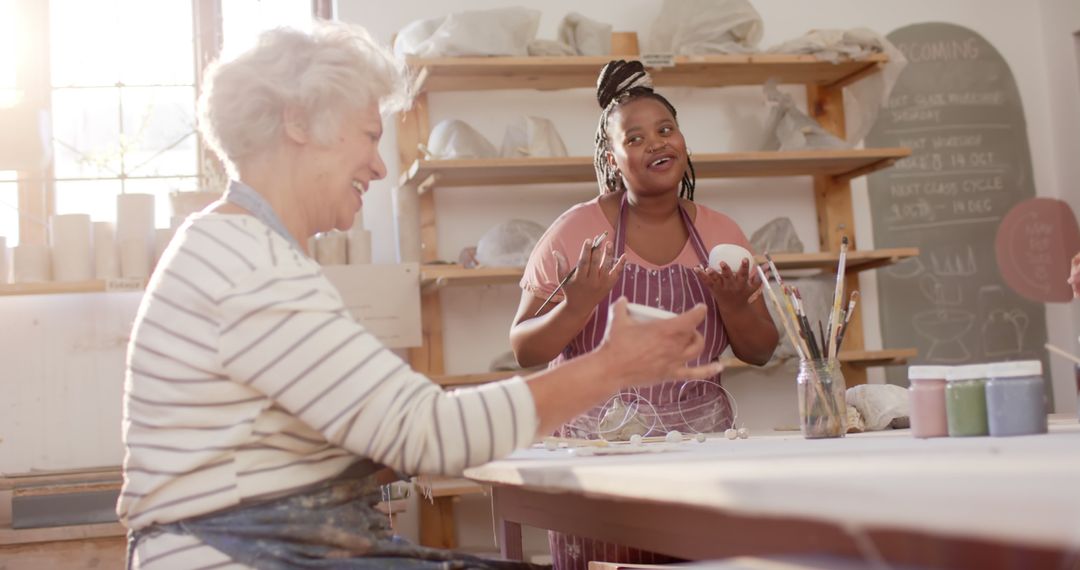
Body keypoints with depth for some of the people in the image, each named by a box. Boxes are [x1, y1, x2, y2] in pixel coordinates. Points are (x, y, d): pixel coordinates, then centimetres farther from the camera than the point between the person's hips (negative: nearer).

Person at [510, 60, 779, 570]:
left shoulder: (719, 232, 5)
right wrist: (578, 306, -22)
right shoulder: (579, 229, -5)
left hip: (700, 449, 3)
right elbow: (523, 350, -4)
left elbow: (759, 352, 10)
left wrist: (733, 304, -10)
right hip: (599, 447, -3)